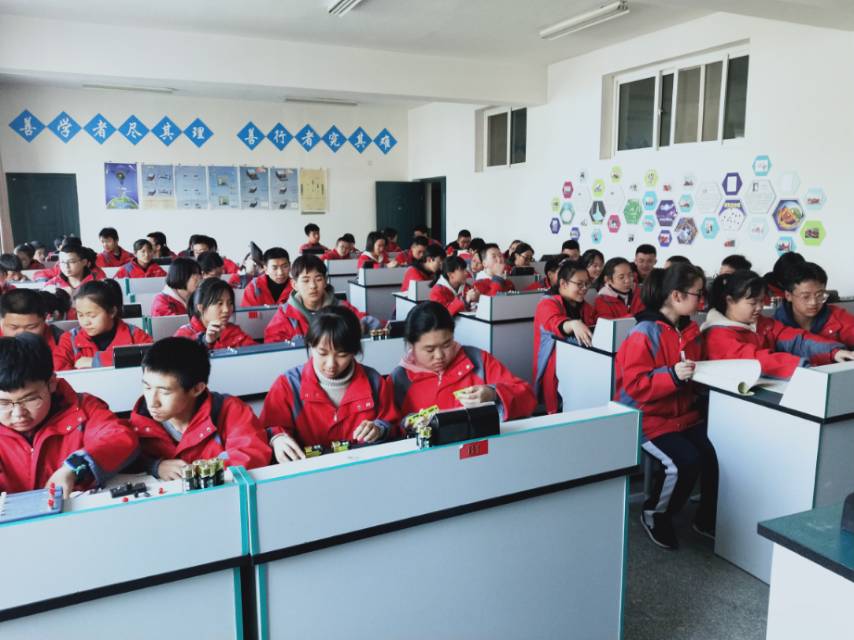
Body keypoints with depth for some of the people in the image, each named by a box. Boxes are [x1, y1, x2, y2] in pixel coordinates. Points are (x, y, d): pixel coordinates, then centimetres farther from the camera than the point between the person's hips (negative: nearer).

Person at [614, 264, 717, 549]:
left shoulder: (690, 330, 7)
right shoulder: (645, 333, -18)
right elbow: (634, 385, -22)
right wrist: (673, 375, -31)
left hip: (684, 413, 7)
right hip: (648, 417, -7)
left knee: (712, 455, -15)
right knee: (686, 461, -25)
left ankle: (707, 520, 13)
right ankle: (653, 516, 4)